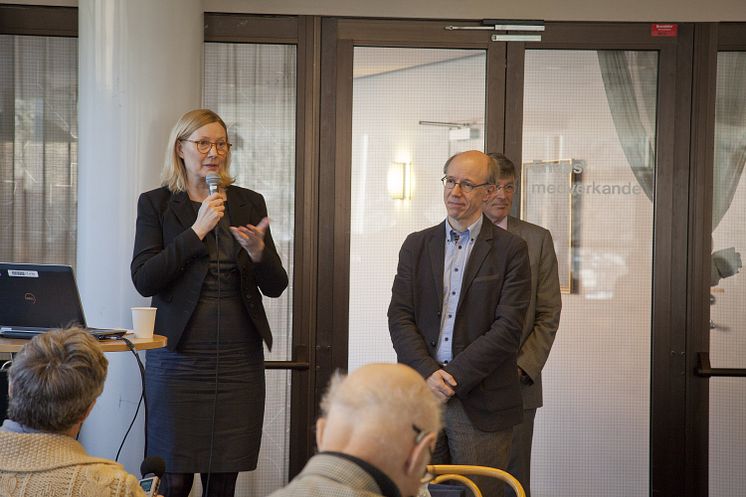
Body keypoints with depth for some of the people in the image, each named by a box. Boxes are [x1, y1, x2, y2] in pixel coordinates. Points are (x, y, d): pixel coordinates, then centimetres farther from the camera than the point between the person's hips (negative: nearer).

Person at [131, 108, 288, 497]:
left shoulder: (250, 203, 9)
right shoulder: (156, 204, 3)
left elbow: (275, 287, 6)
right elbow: (143, 280, -10)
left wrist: (259, 253, -15)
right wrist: (196, 231, -15)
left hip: (239, 359, 2)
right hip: (180, 359, -2)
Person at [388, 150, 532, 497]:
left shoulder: (510, 250, 1)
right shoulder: (417, 245, 12)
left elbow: (507, 328, -7)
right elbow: (399, 317, 5)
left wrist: (453, 376, -13)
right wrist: (428, 372, -10)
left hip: (480, 401, -3)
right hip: (420, 393, 3)